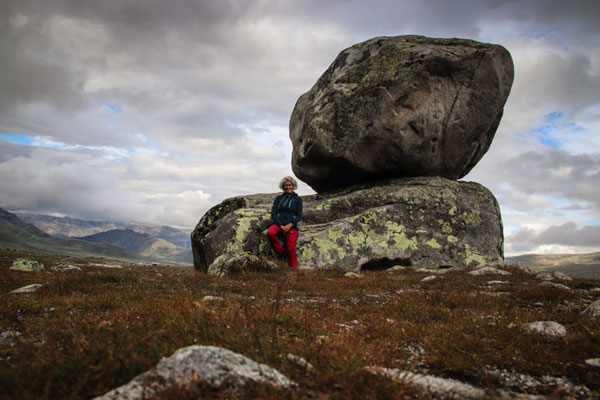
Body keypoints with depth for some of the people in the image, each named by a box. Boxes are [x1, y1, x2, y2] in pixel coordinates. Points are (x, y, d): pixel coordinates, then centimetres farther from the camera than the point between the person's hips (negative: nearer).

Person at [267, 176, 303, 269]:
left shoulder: (297, 199, 12)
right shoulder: (278, 198, 16)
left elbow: (299, 216, 4)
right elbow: (273, 213, 7)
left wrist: (289, 226, -13)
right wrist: (281, 226, -9)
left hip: (291, 225, -1)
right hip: (278, 223, 2)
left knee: (291, 249, -17)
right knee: (270, 232, -32)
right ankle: (280, 252, -13)